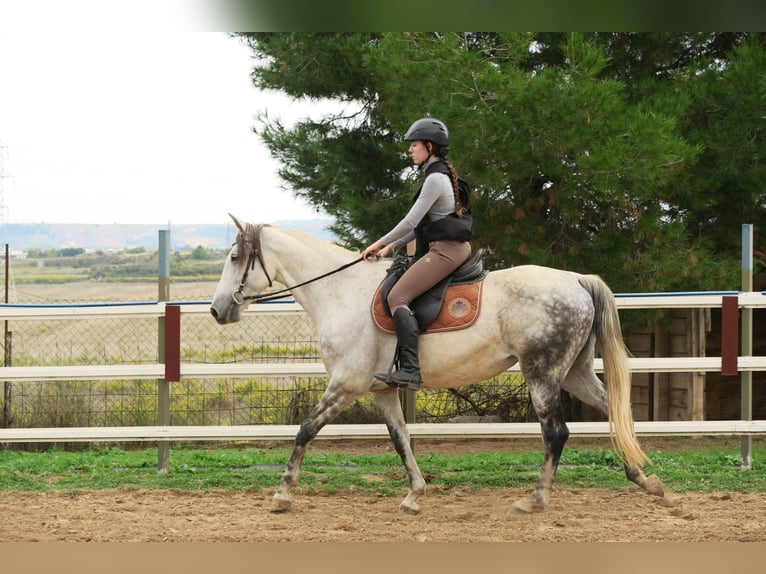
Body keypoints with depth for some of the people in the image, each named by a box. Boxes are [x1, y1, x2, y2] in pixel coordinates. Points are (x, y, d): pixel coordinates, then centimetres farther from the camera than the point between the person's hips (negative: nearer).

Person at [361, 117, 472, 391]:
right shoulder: (440, 175, 19)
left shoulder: (436, 178, -14)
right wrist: (392, 246, 18)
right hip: (449, 248, 11)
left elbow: (411, 221, -17)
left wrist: (381, 243, -6)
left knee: (397, 297, -19)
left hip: (446, 250, -11)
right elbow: (422, 223, 23)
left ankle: (410, 370, -31)